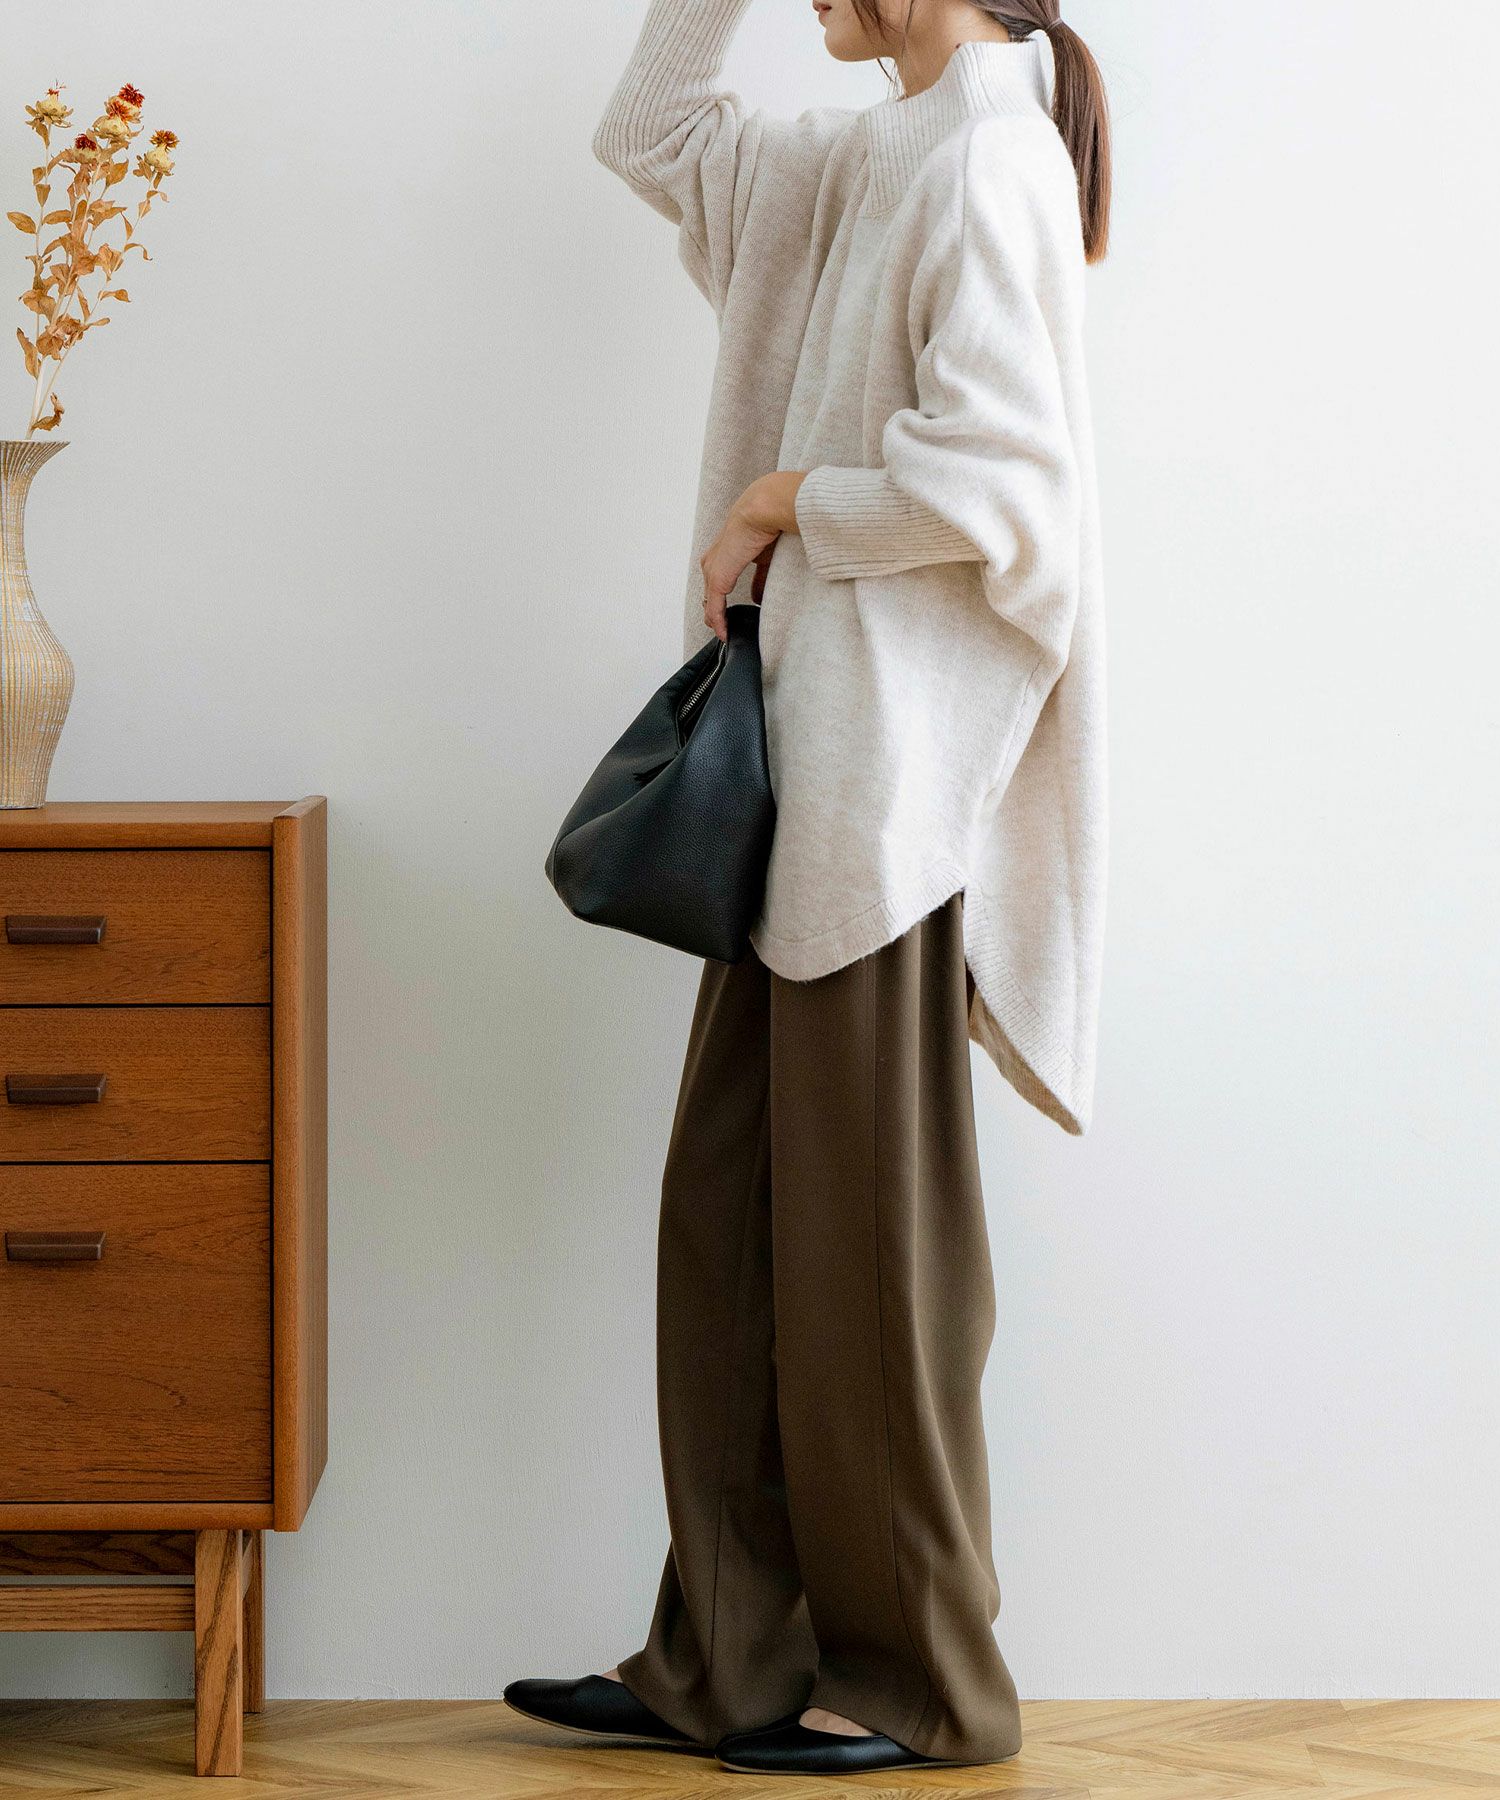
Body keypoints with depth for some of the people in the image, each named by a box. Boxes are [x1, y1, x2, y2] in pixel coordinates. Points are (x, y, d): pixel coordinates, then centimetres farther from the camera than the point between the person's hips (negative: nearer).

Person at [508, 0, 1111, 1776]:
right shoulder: (873, 164, 16)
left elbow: (988, 478, -22)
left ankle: (919, 1684, 9)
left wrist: (780, 500, -9)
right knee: (729, 1216, 9)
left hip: (890, 784, -10)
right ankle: (729, 1661, 14)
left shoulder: (990, 162, -12)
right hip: (809, 777, 10)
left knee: (863, 1245, -2)